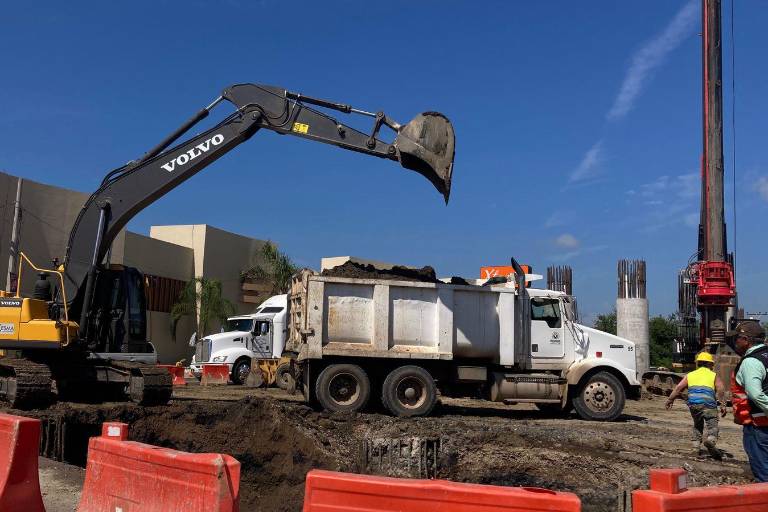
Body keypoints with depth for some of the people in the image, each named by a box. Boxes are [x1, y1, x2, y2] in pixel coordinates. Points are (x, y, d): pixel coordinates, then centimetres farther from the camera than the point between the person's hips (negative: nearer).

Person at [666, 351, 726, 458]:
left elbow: (678, 387, 12)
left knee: (697, 425, 21)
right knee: (713, 424, -6)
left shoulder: (690, 375, 22)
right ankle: (711, 439, -35)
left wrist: (670, 399, 13)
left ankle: (696, 447, 15)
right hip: (708, 403, -3)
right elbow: (720, 389, -1)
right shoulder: (713, 375, 16)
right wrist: (722, 405, -3)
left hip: (693, 403, 3)